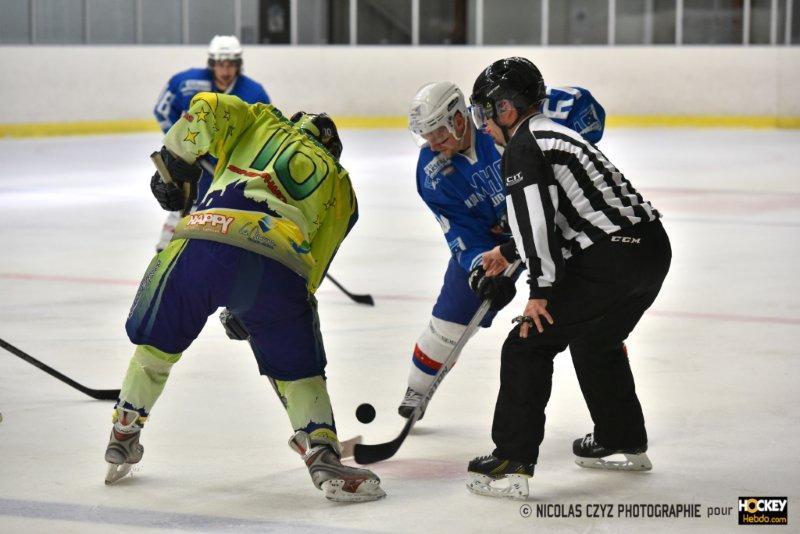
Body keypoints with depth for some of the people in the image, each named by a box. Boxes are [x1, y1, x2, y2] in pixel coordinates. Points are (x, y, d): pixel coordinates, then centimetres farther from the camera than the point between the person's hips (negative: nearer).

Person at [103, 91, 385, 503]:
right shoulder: (341, 187, 29)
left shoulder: (263, 122, 29)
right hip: (279, 266, 0)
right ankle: (323, 457, 1)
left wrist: (172, 168, 24)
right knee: (297, 370, 18)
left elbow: (206, 109, 12)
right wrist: (247, 310, 29)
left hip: (201, 244, 1)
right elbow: (315, 261, 22)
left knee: (157, 341, 24)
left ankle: (122, 439, 34)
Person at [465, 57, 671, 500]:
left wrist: (541, 290, -17)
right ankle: (626, 444, 44)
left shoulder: (522, 148, -8)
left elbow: (536, 218, -19)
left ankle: (512, 464, -7)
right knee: (595, 340, 31)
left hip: (610, 262, -10)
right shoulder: (553, 133, 23)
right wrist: (507, 252, 37)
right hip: (652, 247, 10)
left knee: (528, 344, -4)